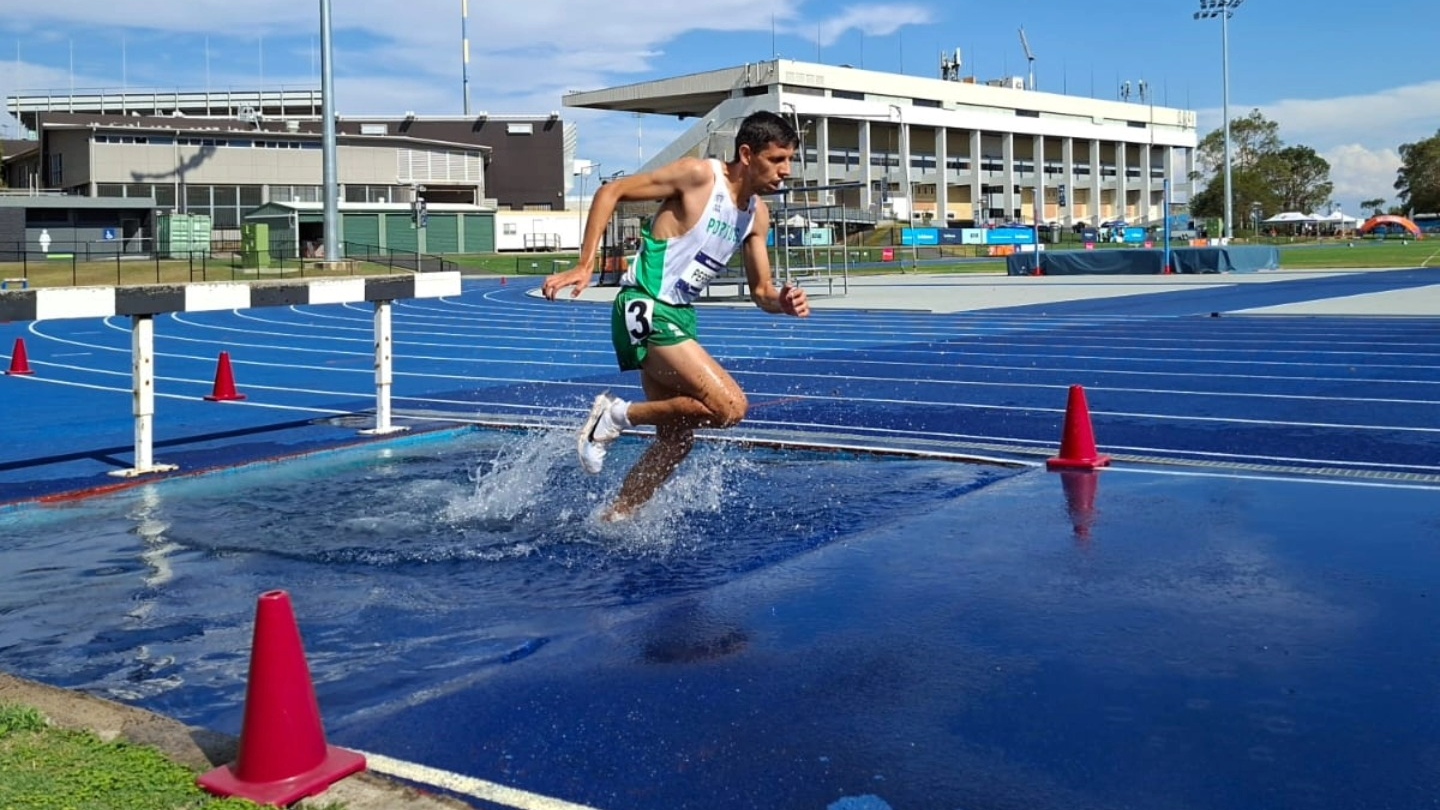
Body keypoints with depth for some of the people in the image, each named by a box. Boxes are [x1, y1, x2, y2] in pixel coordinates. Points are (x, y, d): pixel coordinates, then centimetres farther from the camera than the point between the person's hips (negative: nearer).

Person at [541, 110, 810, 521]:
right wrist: (584, 266, -17)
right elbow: (610, 192, -10)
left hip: (679, 316, 9)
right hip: (646, 309, -9)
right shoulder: (697, 175, -13)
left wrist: (784, 302, -11)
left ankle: (613, 519, 26)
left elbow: (761, 291, 13)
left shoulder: (757, 214, 9)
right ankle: (618, 414, -5)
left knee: (676, 439, 13)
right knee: (730, 406, -19)